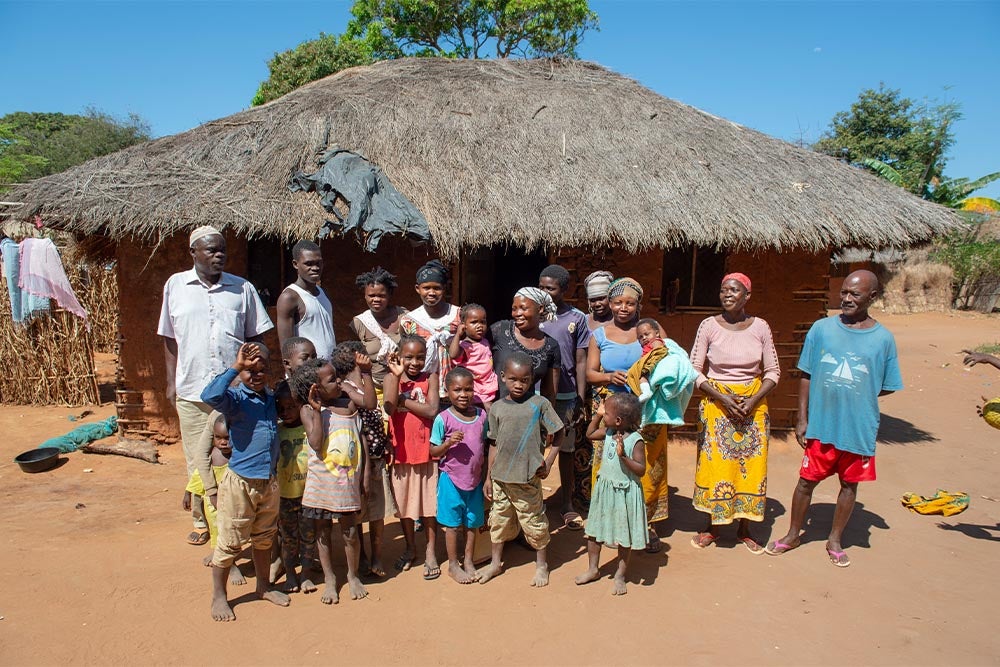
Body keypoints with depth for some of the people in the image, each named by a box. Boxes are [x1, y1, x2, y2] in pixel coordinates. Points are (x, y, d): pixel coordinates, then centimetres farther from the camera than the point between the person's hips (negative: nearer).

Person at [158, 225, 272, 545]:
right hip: (192, 390, 1)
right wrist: (171, 381, 8)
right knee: (198, 459, 10)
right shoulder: (175, 286, 6)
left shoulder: (242, 288, 4)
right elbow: (169, 338, 11)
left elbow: (255, 338, 10)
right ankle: (203, 520, 26)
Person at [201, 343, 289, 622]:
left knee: (264, 537, 20)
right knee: (230, 541, 6)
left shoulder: (272, 398, 6)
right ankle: (218, 595, 24)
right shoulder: (235, 398, -13)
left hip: (269, 481, 6)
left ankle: (264, 586, 37)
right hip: (240, 481, -6)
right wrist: (236, 367, -33)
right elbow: (210, 396, -36)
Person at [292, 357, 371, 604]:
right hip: (322, 484, -2)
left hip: (349, 482, 2)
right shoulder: (308, 410, -9)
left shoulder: (349, 405, 1)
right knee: (323, 532, 13)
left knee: (350, 532, 8)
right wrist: (318, 410, -23)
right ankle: (329, 578, 32)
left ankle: (353, 576, 31)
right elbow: (316, 445, -20)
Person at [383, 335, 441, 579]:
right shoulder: (392, 378, -2)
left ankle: (430, 552, 24)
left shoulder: (430, 378, -4)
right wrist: (396, 375, -20)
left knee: (430, 501, 8)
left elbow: (432, 410, -18)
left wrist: (403, 400, -15)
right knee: (404, 501, 14)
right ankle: (410, 548, 34)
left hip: (427, 450, -1)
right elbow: (390, 407, -20)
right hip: (402, 451, 1)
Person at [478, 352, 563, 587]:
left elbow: (556, 435, -1)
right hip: (500, 477, 3)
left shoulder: (539, 404, -7)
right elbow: (493, 445, 6)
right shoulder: (497, 408, 1)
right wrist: (488, 477, 7)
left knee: (534, 521, 10)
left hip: (528, 478, -3)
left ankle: (541, 564, 31)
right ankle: (495, 562, 36)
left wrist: (548, 464, -9)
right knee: (498, 520, 16)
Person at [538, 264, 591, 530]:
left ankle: (566, 503, 25)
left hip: (566, 396, 0)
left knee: (566, 449, 10)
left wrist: (581, 400, -3)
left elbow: (580, 362, 1)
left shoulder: (577, 319, -1)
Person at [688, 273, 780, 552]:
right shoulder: (709, 326, -5)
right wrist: (723, 398, -14)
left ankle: (744, 528, 23)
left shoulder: (760, 327, -2)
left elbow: (772, 371, 3)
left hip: (754, 404, 1)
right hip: (716, 404, -1)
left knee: (750, 465, 6)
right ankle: (711, 526, 20)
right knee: (714, 464, 3)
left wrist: (753, 401, -11)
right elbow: (694, 370, -4)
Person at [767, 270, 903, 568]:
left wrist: (858, 397, -7)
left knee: (849, 484, 14)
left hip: (859, 428, 0)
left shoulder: (883, 338, -3)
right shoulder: (821, 328, -3)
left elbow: (887, 387, 6)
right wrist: (802, 418, 0)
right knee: (807, 481, 10)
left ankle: (835, 540, 34)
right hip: (820, 424, 0)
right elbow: (806, 376, 2)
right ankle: (793, 534, 30)